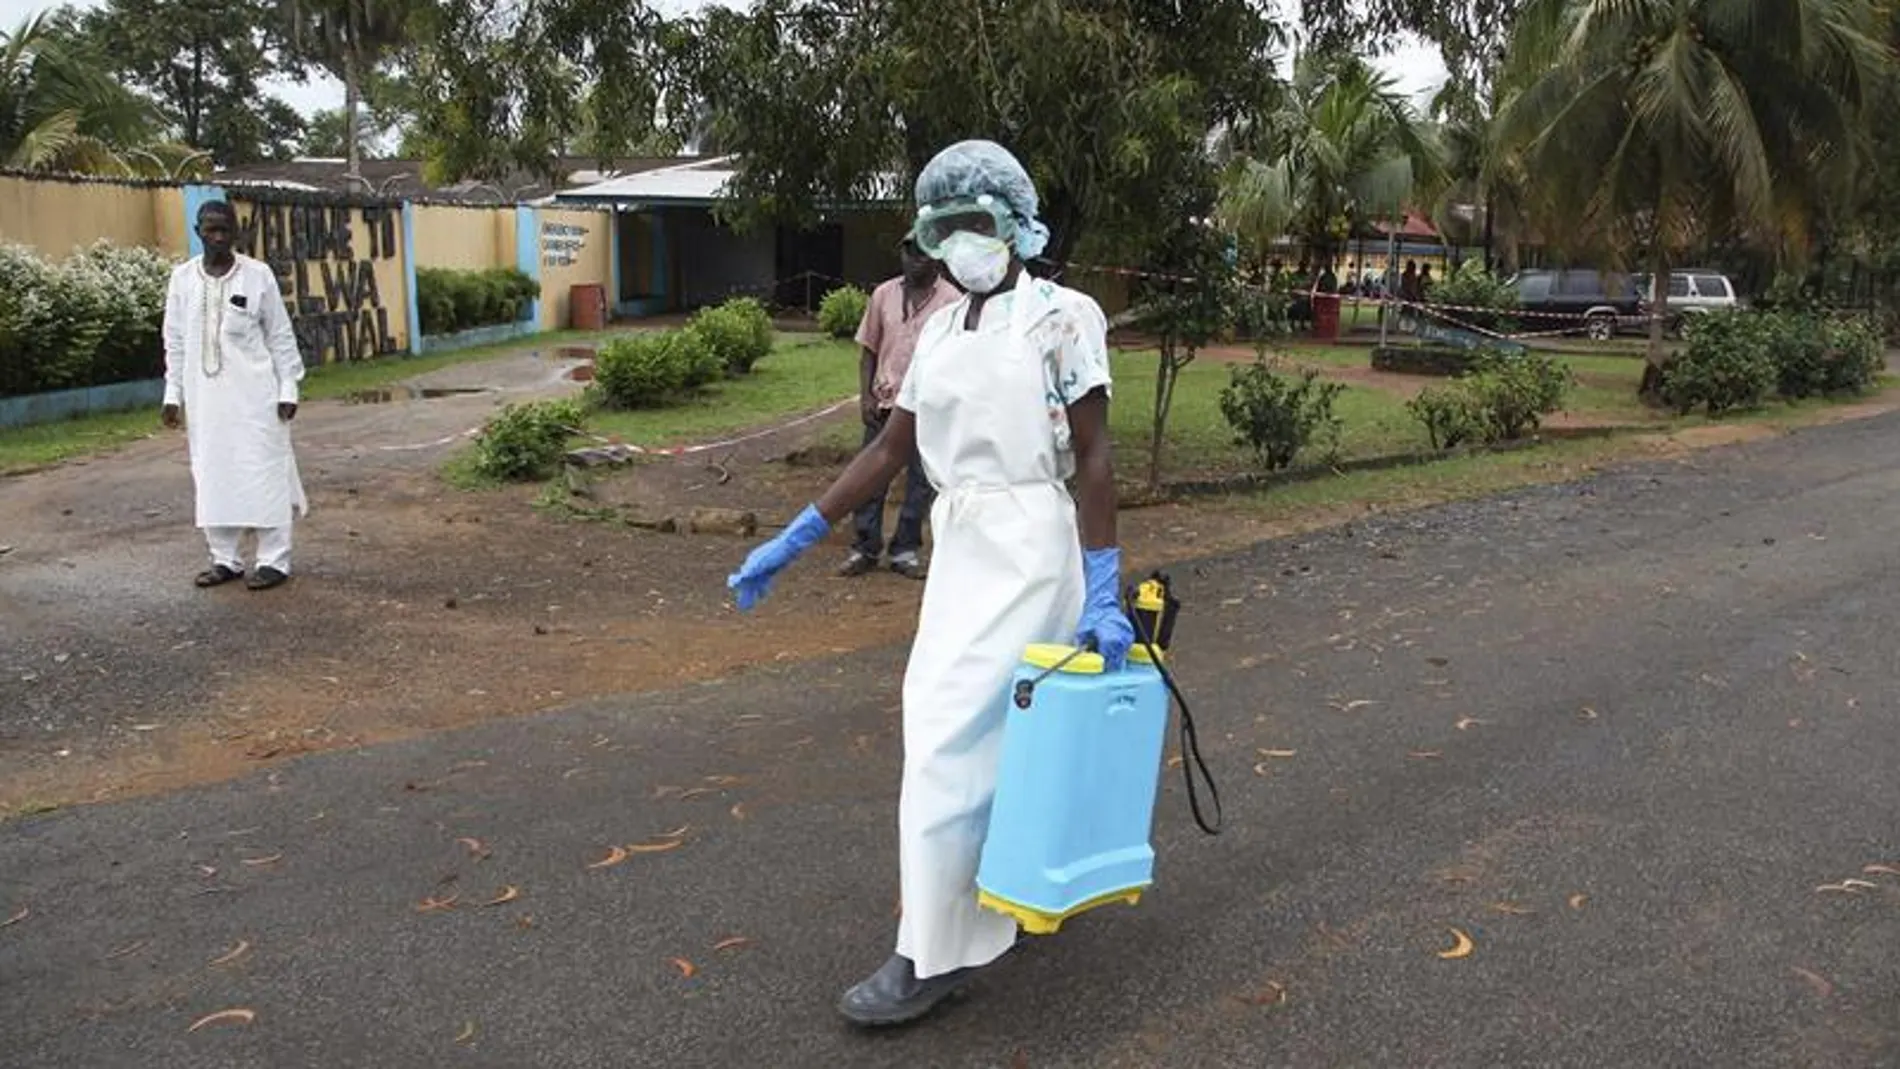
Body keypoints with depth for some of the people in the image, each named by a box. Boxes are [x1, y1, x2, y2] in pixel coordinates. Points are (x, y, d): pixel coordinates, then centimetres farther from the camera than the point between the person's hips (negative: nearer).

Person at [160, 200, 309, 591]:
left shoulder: (258, 275, -4)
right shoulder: (182, 278, 4)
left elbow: (281, 337, -1)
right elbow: (175, 341, 8)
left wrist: (288, 389, -4)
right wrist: (173, 393, 6)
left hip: (254, 394, -3)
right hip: (205, 395, 3)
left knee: (262, 474, -1)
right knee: (213, 476, 7)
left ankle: (274, 560, 5)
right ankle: (225, 558, 17)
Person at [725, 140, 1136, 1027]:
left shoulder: (1061, 318, -8)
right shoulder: (941, 330, 11)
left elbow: (1093, 460, -12)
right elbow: (890, 449, 12)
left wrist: (1103, 595, -18)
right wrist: (793, 540, 9)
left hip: (1028, 550, -7)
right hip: (963, 552, 7)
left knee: (953, 740, -6)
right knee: (1007, 732, 16)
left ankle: (935, 953, 6)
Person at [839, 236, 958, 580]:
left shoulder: (951, 301, -4)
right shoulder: (884, 294, 5)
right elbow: (869, 349, 10)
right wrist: (865, 395, 0)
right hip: (884, 402, 2)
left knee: (920, 481, 6)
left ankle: (905, 550, 17)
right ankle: (865, 548, 15)